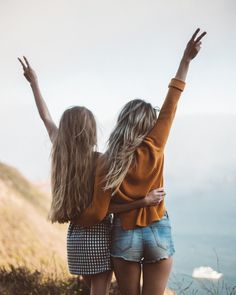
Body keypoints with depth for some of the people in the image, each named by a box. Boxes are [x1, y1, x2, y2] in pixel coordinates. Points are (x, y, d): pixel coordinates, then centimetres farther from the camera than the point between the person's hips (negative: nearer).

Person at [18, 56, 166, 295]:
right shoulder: (99, 161, -16)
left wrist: (34, 83, 24)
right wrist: (145, 201, -26)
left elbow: (46, 118, 13)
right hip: (98, 236, -7)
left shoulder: (61, 154, 0)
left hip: (75, 236, 7)